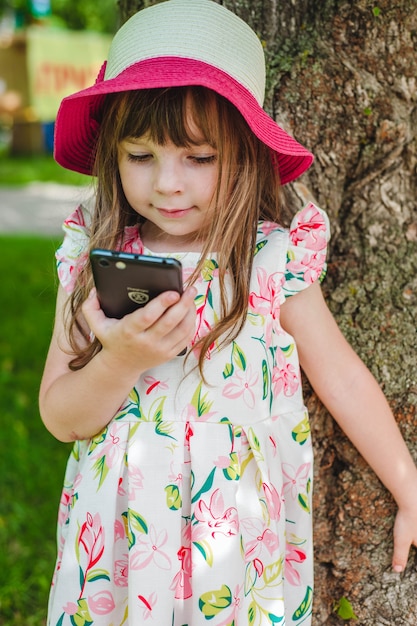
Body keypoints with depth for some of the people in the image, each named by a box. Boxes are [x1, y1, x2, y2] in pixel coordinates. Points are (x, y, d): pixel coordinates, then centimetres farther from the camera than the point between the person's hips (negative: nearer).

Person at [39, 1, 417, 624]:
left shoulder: (275, 260, -11)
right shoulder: (91, 260, -6)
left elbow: (343, 379, -1)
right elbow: (59, 417, -4)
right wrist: (120, 362, -23)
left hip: (242, 543, -1)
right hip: (120, 537, 2)